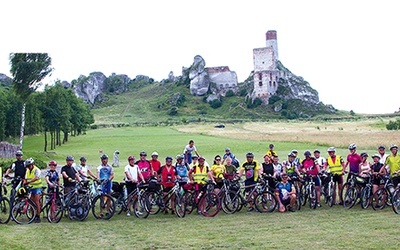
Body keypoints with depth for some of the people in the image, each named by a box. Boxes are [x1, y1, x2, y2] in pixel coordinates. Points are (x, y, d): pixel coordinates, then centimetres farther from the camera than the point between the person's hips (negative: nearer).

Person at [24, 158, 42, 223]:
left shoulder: (37, 170, -13)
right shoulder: (27, 171, 11)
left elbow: (36, 178, -30)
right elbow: (25, 179, 13)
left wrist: (29, 182, -42)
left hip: (37, 187, -7)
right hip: (30, 188, 7)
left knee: (37, 202, -10)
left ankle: (38, 216, -8)